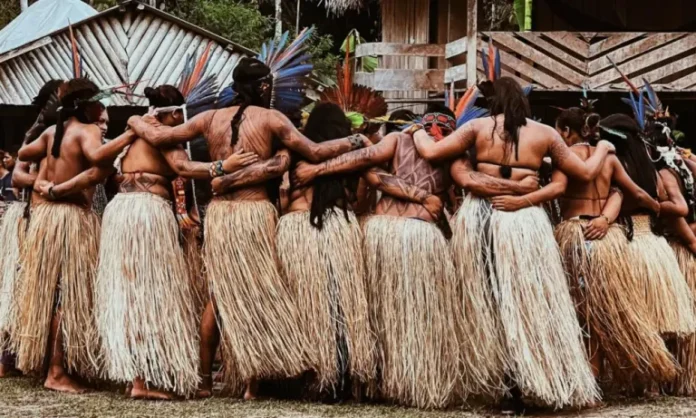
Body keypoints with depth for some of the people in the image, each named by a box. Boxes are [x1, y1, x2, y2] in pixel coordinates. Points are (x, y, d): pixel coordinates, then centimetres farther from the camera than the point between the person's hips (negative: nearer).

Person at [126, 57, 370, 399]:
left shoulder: (211, 118, 7)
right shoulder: (270, 118, -3)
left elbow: (158, 136, 9)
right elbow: (315, 153, -3)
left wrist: (136, 122, 29)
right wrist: (354, 142, 11)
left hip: (218, 212, 4)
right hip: (254, 213, -4)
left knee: (220, 296, 13)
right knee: (258, 294, 5)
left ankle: (204, 380, 15)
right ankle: (252, 381, 4)